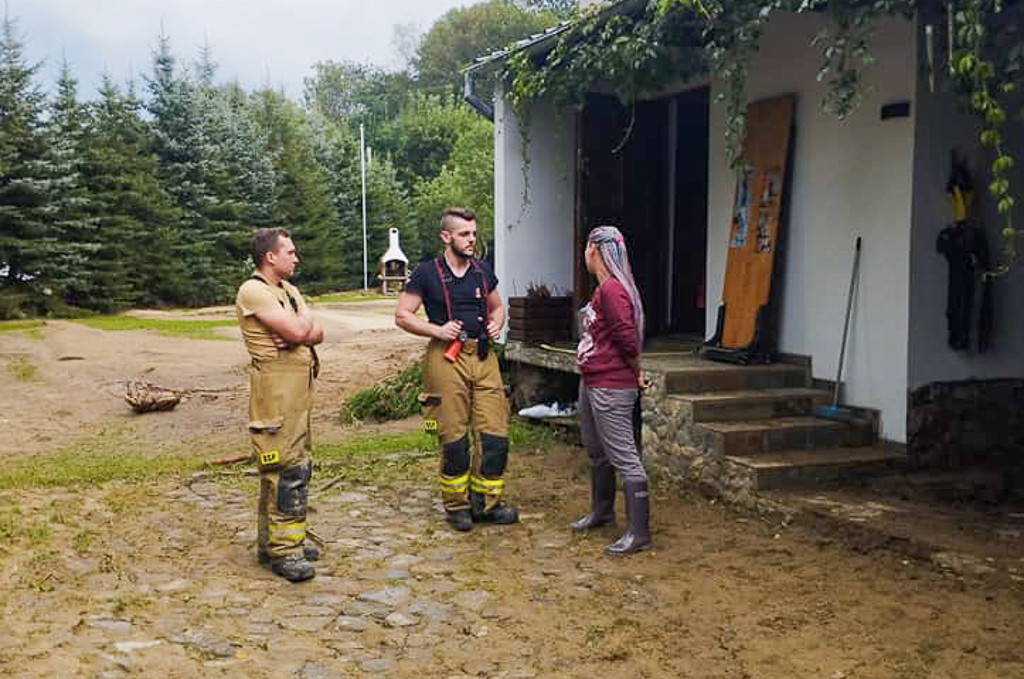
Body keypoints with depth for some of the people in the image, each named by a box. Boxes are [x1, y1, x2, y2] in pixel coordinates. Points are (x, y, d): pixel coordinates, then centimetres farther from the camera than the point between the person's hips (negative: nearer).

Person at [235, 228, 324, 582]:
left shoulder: (288, 289, 19)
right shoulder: (254, 291, -11)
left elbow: (317, 333, 10)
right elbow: (298, 330, -19)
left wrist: (298, 335, -11)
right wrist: (306, 318, 3)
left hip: (299, 389, 10)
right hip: (276, 389, -9)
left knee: (298, 465, 14)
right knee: (285, 469, -10)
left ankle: (273, 540, 24)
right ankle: (282, 551, -5)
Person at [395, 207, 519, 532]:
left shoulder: (482, 271, 13)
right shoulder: (427, 273, -2)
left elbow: (497, 307, 27)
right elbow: (402, 315, -1)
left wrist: (496, 324, 5)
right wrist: (437, 330, -12)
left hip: (483, 356, 4)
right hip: (446, 358, -4)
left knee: (495, 434, 1)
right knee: (454, 438, 1)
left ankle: (486, 502, 16)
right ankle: (456, 505, 17)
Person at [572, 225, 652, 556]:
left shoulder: (611, 289, -20)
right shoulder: (602, 289, 13)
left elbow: (628, 337, -22)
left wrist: (636, 372, -8)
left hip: (612, 386, -11)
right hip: (591, 382, 11)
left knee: (623, 457, -7)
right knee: (596, 452, 23)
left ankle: (638, 533, -1)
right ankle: (601, 512, 40)